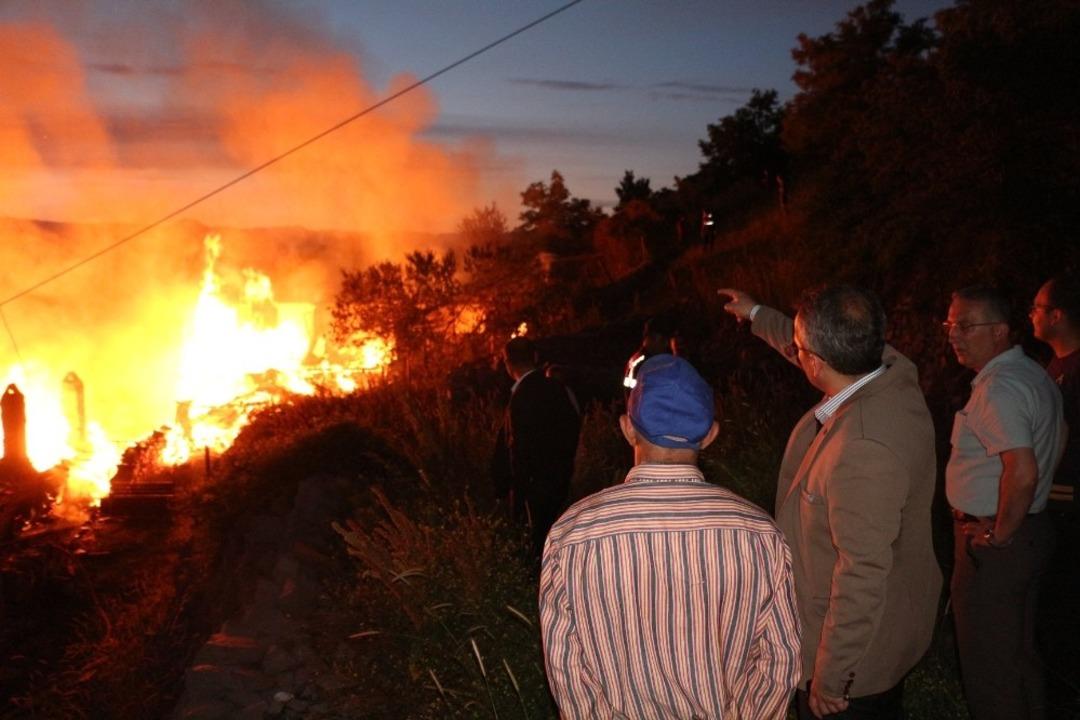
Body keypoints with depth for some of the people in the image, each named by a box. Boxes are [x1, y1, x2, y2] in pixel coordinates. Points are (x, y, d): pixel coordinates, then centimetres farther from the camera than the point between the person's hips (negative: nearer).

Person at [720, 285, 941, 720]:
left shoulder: (863, 452, -39)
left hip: (856, 649, -9)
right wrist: (757, 315, 26)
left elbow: (863, 576, -34)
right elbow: (817, 350, 10)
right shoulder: (893, 371, -12)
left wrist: (829, 679, -23)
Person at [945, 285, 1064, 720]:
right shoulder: (1032, 373, 9)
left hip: (997, 544, -10)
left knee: (989, 666, 3)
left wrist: (1000, 534, -20)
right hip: (1031, 530, 10)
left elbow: (1023, 472, -34)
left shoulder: (998, 388, -23)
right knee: (1019, 653, 24)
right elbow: (1058, 440, 23)